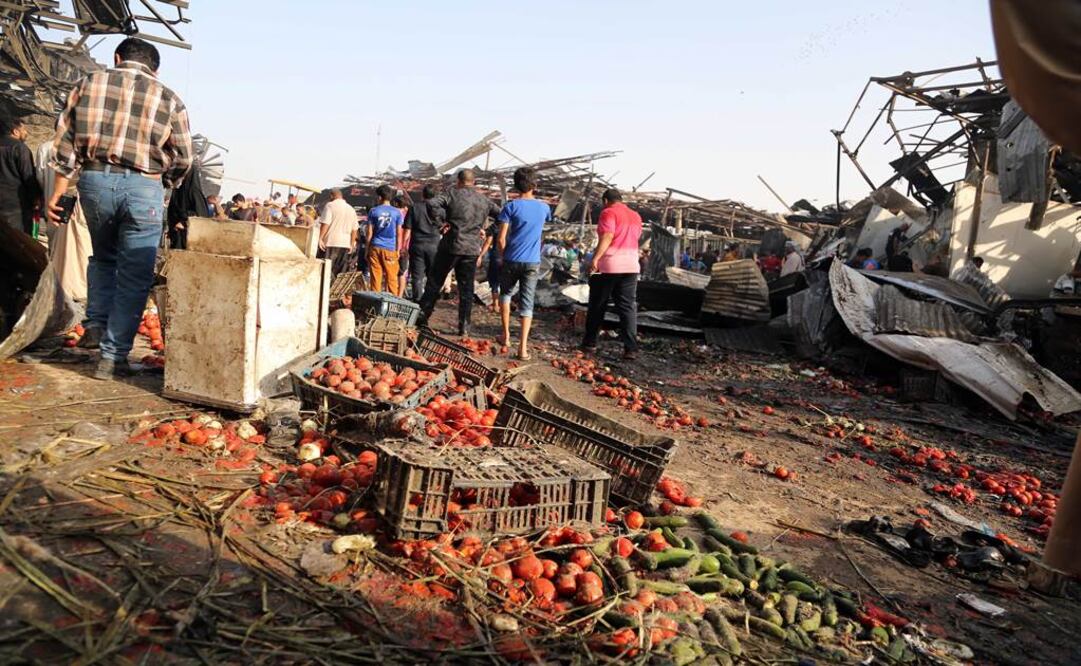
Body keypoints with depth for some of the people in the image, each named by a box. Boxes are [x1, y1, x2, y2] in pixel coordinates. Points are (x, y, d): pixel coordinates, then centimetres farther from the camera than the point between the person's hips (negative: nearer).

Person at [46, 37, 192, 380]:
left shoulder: (89, 83, 10)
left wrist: (56, 193, 13)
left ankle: (95, 324, 20)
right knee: (134, 277, 5)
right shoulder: (169, 99, 4)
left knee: (103, 257, 29)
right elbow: (183, 160, 3)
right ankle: (113, 357, 6)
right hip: (143, 186, -2)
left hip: (94, 180, 3)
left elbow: (66, 142, 8)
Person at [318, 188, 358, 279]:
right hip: (345, 244, 5)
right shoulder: (351, 209, 14)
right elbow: (354, 229, 15)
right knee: (340, 272, 6)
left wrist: (320, 238, -9)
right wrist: (352, 244, 20)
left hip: (331, 242, -5)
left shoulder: (330, 205, -3)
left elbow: (325, 224, -12)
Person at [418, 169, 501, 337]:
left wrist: (445, 219, -8)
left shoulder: (452, 194, -3)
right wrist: (484, 229, 10)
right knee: (466, 288, 7)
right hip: (472, 250, 3)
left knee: (435, 282, 10)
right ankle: (464, 326, 5)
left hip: (450, 247, -3)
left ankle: (423, 314, 14)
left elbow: (432, 203, -17)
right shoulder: (484, 200, 9)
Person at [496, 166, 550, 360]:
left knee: (505, 294, 22)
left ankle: (506, 335, 21)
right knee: (527, 303, 2)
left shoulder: (511, 206, -7)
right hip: (533, 263, 2)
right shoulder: (543, 207, 4)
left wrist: (503, 257, 6)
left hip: (512, 260, -2)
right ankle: (523, 347, -7)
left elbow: (501, 238, -9)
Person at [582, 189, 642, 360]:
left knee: (597, 306, 8)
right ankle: (631, 348, -6)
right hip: (631, 267, 5)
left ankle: (589, 343, 16)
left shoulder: (609, 213, -6)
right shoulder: (636, 216, 15)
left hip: (608, 266, -5)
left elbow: (607, 237, -19)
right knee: (628, 308, 2)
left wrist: (595, 258, -24)